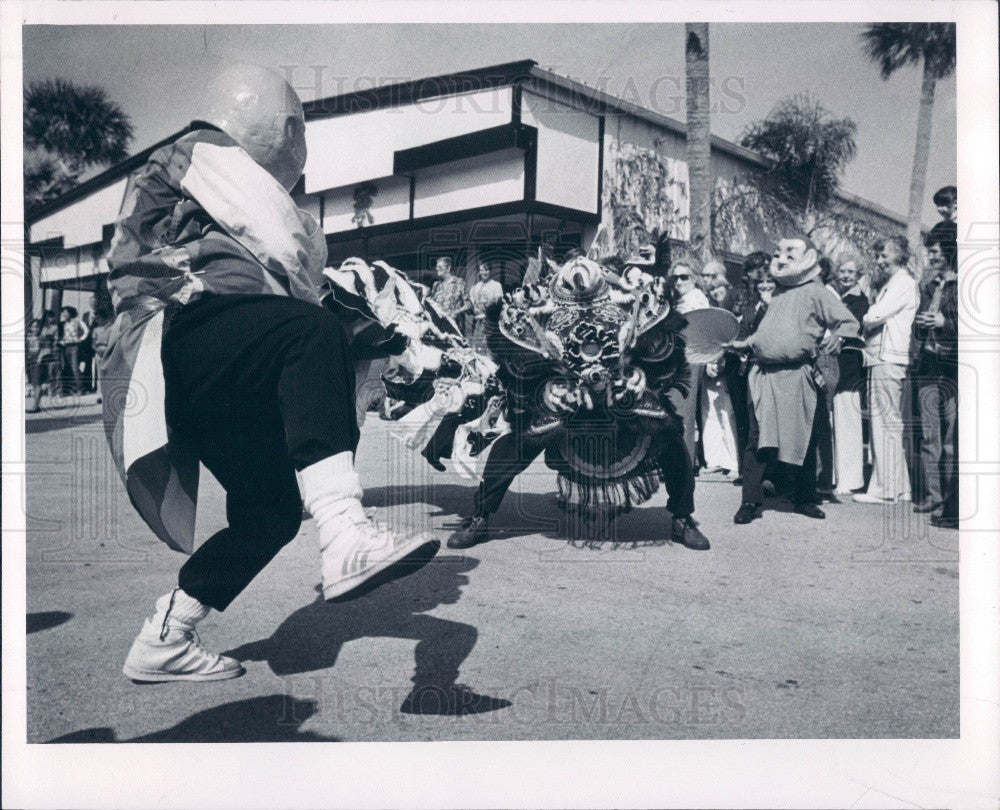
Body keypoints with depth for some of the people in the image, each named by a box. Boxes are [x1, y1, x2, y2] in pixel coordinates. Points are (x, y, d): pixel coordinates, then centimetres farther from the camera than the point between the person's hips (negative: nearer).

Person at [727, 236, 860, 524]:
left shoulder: (816, 293, 0)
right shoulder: (778, 294, 19)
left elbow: (850, 322, -4)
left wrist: (835, 338, -22)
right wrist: (743, 344, 21)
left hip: (798, 376, -4)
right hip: (765, 375, 4)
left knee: (804, 439, 6)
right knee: (757, 440, -2)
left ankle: (805, 499, 21)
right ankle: (751, 502, 1)